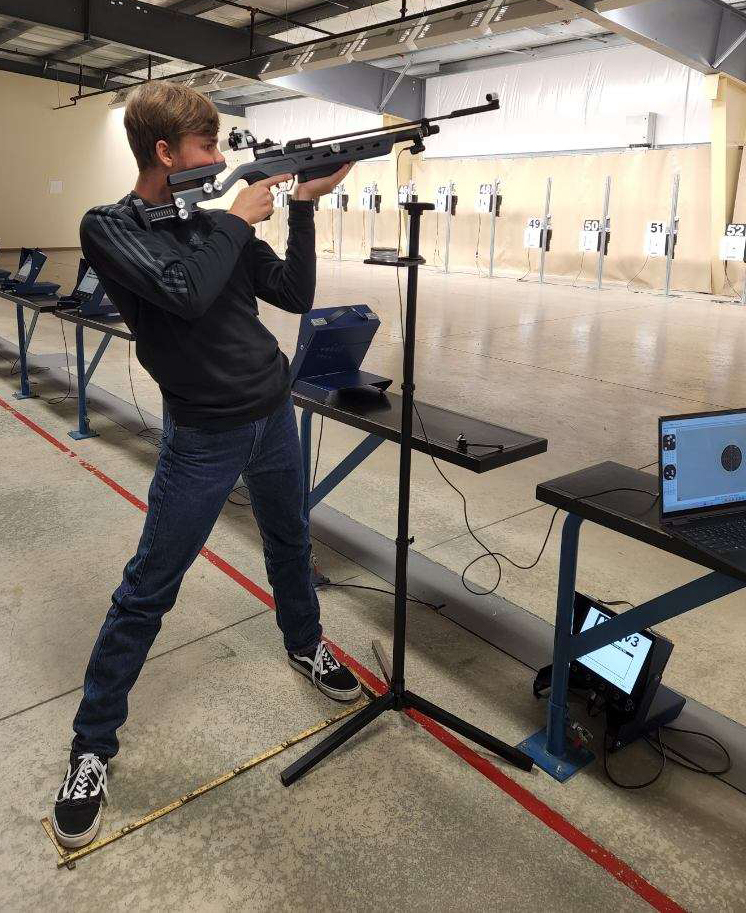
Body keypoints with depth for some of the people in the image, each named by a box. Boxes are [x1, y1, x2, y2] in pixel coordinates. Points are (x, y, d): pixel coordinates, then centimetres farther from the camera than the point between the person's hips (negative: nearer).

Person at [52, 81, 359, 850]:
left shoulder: (219, 219, 6)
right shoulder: (109, 227, -10)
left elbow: (296, 295, 4)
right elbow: (185, 291, -27)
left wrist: (303, 207, -3)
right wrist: (237, 219, -15)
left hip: (274, 414, 6)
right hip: (205, 435, -5)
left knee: (290, 542, 21)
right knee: (147, 591, 1)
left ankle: (304, 644, 48)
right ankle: (91, 748, 19)